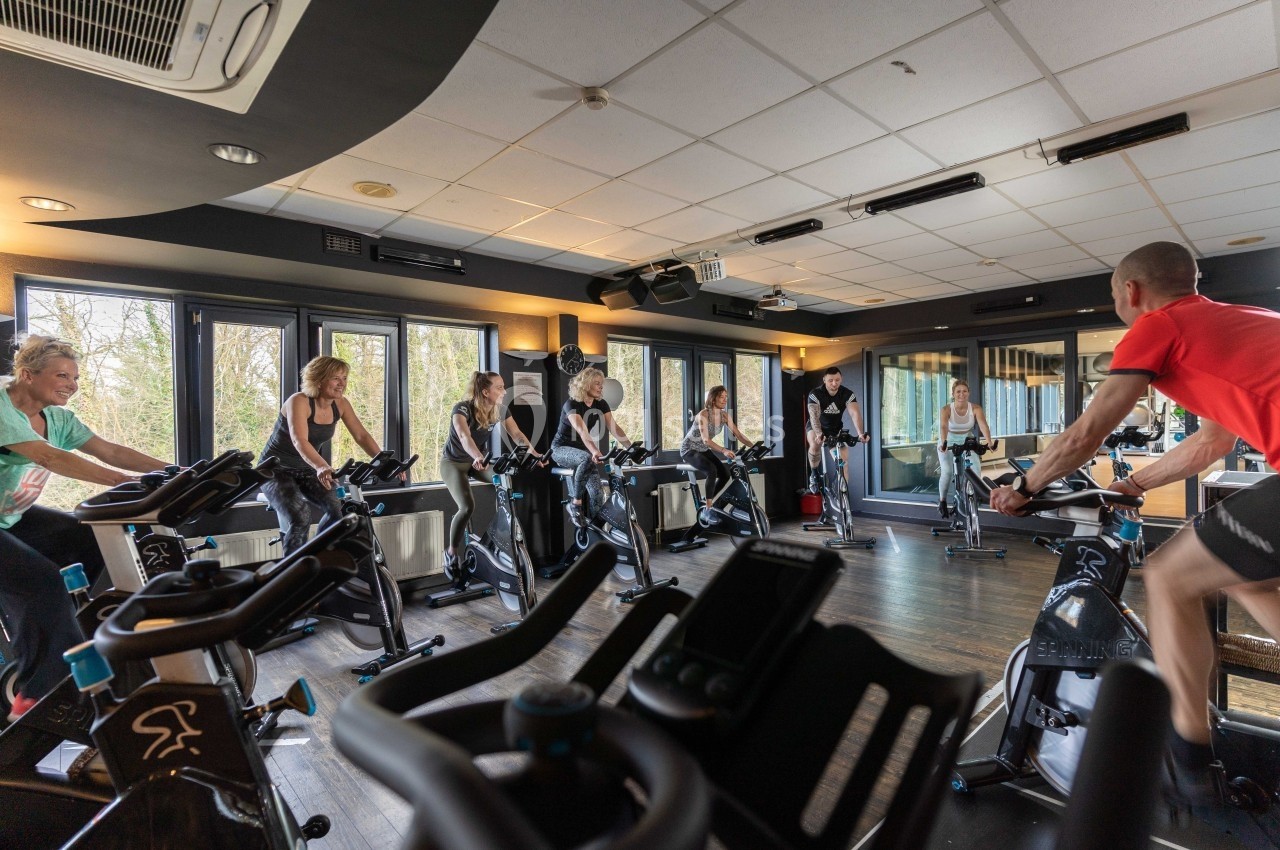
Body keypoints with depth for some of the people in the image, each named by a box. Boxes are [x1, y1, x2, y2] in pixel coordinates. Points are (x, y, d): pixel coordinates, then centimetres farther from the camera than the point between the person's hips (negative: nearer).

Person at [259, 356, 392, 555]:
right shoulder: (299, 402, -22)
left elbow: (361, 435, -7)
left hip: (306, 470, 5)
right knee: (300, 519, -29)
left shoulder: (340, 404, -5)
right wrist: (322, 467, -55)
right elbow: (300, 441, -37)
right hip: (276, 470, -5)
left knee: (340, 508, -18)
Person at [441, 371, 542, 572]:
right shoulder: (462, 409, -28)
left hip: (478, 461, 5)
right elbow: (464, 437, -45)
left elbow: (517, 434, -14)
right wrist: (479, 457, -64)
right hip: (453, 462, -5)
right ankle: (451, 552, -2)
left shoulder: (501, 410, -12)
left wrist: (533, 452, -32)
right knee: (467, 507, -23)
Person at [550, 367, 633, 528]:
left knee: (598, 493, -11)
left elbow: (614, 428, -13)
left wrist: (631, 448, -26)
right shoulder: (572, 404, -22)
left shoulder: (601, 404, -3)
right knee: (587, 459, -38)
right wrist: (595, 451, -54)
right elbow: (582, 430, -38)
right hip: (561, 448, -5)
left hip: (582, 449, 6)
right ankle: (575, 504, -22)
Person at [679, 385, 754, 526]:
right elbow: (706, 440, -36)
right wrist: (724, 451, -49)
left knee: (725, 474, -6)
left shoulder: (724, 415, -5)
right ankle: (708, 510, -20)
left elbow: (738, 434, -8)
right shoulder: (703, 415, -26)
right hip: (689, 449, -8)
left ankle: (709, 506, 10)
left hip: (703, 450, 8)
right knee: (712, 471, -30)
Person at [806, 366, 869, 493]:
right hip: (816, 427, -3)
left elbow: (855, 413, -34)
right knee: (815, 445, -34)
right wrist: (818, 434, -59)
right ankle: (814, 475, -10)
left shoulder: (847, 394, -20)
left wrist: (860, 433, -52)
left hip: (835, 428, 3)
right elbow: (814, 416, -40)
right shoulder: (815, 394, -26)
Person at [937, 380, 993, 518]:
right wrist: (943, 442, -58)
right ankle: (942, 501, 5)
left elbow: (983, 424, -32)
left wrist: (988, 441, -50)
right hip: (948, 443, -2)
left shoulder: (975, 409, -16)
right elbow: (943, 426, -39)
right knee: (947, 472, -20)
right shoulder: (946, 409, -22)